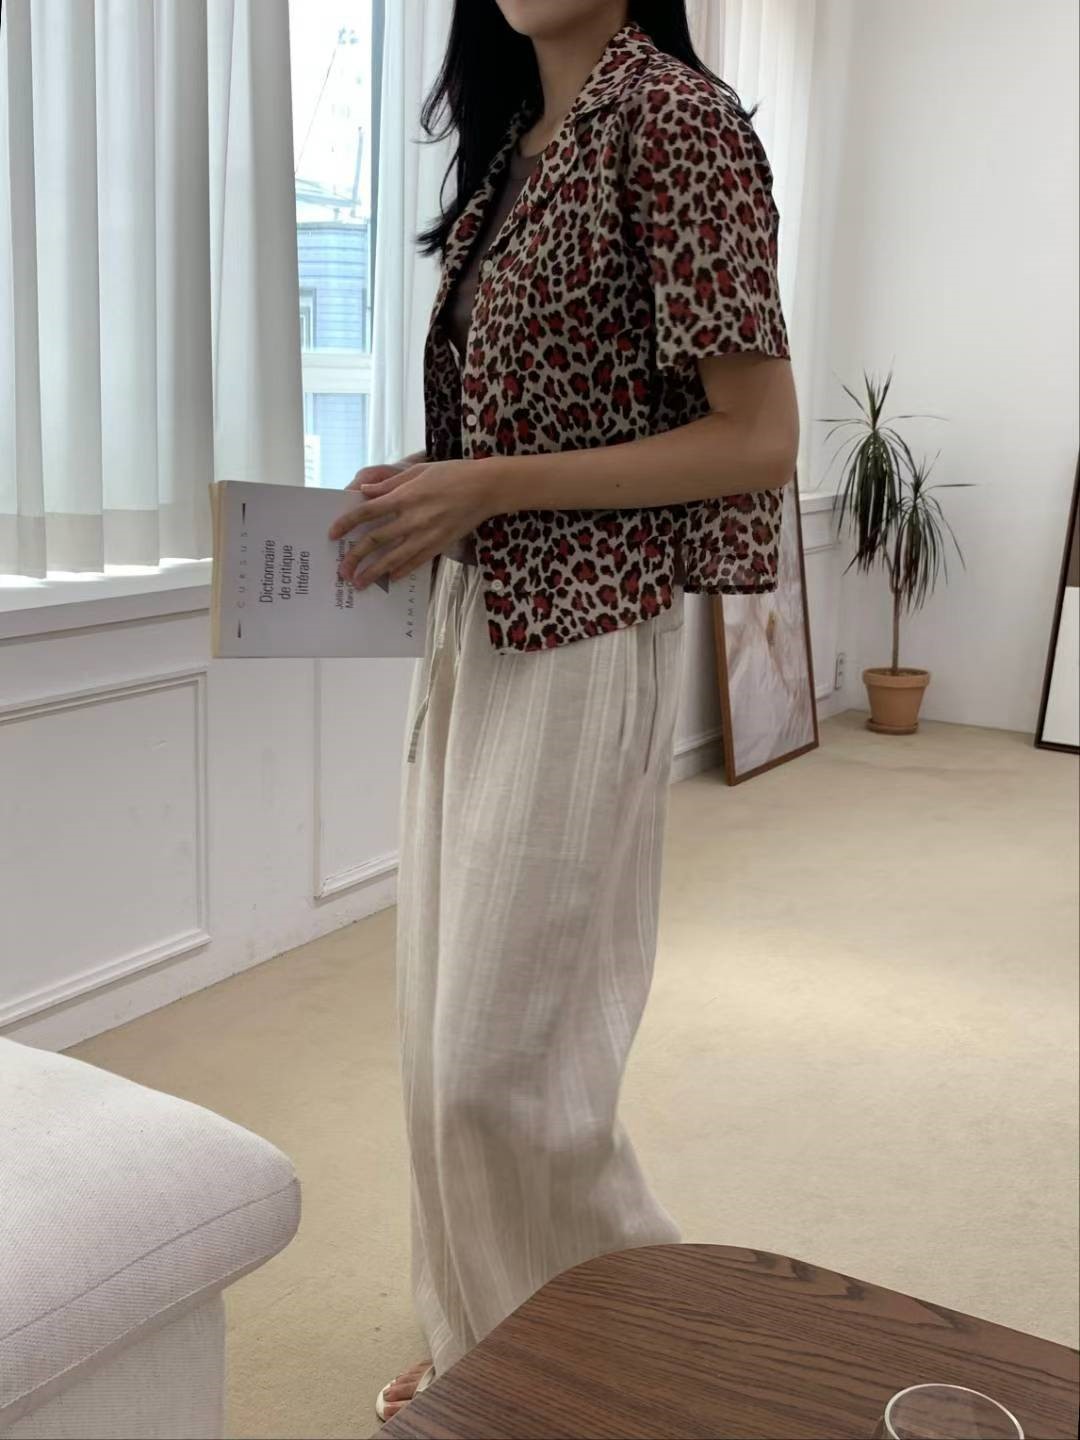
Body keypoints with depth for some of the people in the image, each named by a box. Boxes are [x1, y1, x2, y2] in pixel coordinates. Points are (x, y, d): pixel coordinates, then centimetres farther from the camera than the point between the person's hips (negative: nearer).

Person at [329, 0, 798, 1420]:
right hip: (468, 628, 8)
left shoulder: (673, 114, -10)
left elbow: (757, 439, -15)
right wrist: (420, 493, 4)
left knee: (504, 1059, -4)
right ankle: (489, 1341, 32)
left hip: (582, 644, -8)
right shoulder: (516, 142, 15)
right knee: (446, 1029, 13)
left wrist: (487, 489, -19)